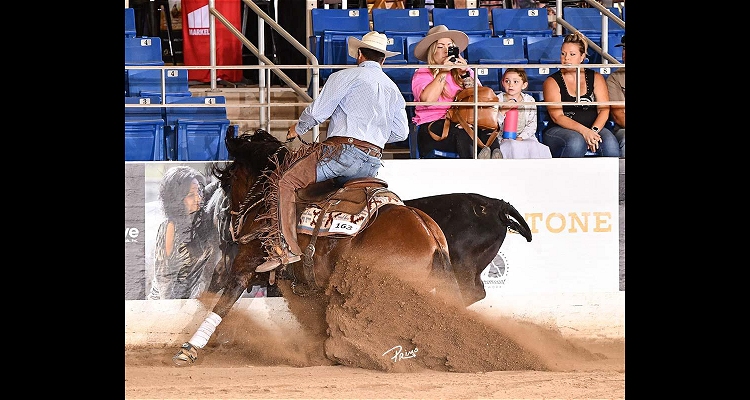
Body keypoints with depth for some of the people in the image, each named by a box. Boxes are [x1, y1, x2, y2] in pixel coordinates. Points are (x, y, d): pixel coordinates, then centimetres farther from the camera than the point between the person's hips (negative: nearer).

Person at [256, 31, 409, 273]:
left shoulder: (345, 77, 1)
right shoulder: (393, 89, 20)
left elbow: (317, 112, -3)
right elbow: (401, 132, 19)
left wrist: (297, 129, 17)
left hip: (343, 150, -7)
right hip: (373, 164, 7)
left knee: (286, 182, -5)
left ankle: (286, 248, -17)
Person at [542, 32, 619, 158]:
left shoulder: (596, 78, 12)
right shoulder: (552, 82, 3)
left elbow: (604, 110, 2)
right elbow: (557, 117, -8)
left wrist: (593, 131, -19)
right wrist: (583, 131, -23)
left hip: (593, 129, 3)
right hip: (559, 131, -3)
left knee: (609, 142, -30)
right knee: (576, 141, -37)